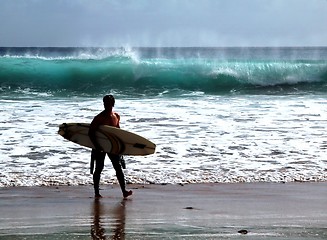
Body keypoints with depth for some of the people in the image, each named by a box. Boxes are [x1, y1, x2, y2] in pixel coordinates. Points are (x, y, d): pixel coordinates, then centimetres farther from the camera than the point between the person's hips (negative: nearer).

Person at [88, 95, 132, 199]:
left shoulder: (116, 116, 4)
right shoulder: (99, 118, -13)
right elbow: (90, 132, -16)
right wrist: (96, 146, -22)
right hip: (100, 146, -4)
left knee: (118, 167, -5)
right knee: (98, 169, 4)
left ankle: (124, 191, -8)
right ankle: (96, 192, 13)